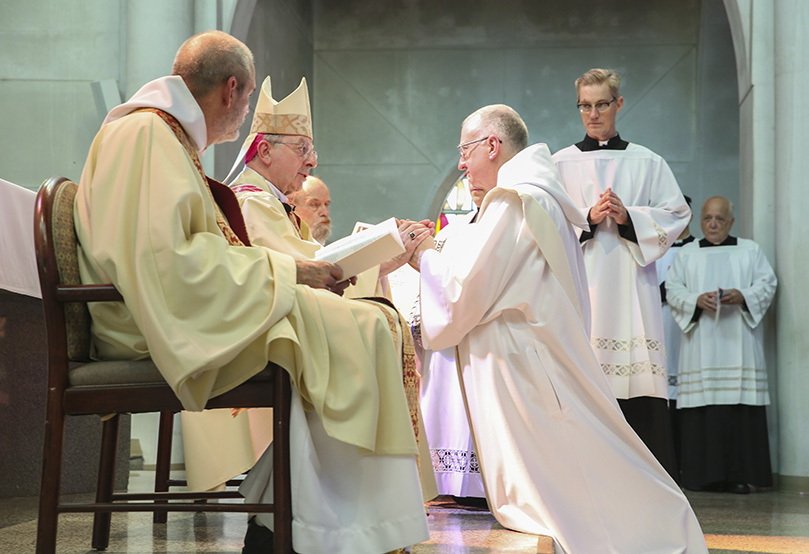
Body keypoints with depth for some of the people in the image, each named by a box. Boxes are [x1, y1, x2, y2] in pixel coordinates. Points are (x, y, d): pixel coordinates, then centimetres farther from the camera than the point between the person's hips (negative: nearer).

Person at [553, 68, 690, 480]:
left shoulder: (646, 163, 13)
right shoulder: (561, 164, 12)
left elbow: (676, 215, 7)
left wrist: (627, 217, -8)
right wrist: (588, 217, -10)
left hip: (631, 286, 0)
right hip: (580, 287, 0)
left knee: (643, 398, -6)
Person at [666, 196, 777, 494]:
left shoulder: (750, 250, 15)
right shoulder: (687, 253, 16)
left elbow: (767, 283, 7)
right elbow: (672, 288, 7)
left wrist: (742, 296, -12)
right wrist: (697, 300, -12)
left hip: (739, 341, 0)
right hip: (701, 343, 0)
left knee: (740, 406, -8)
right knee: (703, 406, -8)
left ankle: (739, 475, -7)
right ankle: (704, 473, -6)